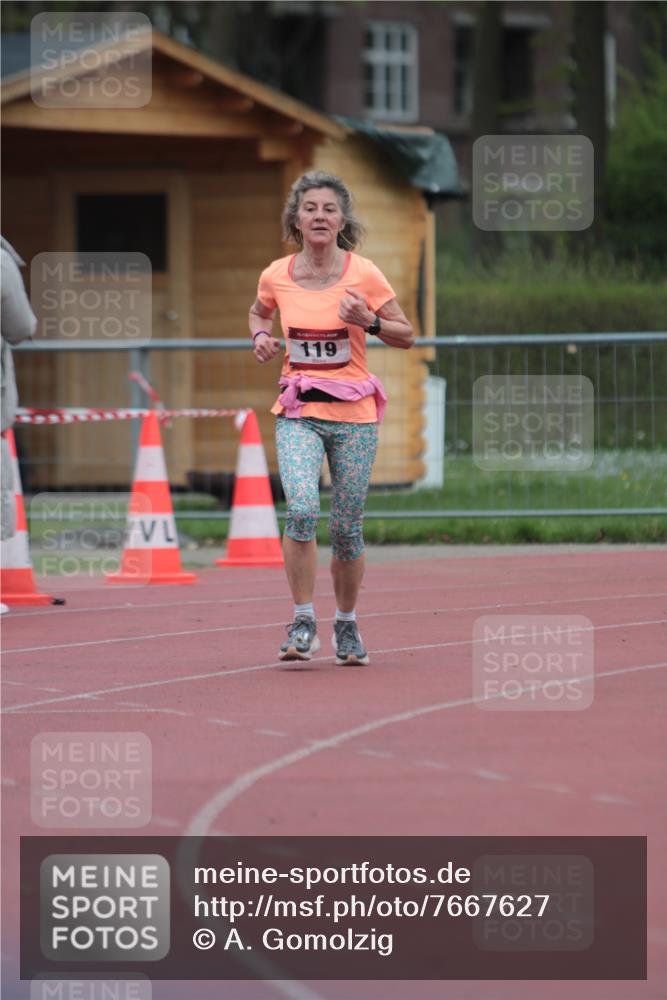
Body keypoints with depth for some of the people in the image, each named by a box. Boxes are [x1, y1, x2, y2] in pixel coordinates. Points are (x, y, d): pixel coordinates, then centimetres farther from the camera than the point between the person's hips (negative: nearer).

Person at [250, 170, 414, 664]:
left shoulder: (363, 274, -7)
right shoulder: (276, 276, -1)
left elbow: (407, 335, 0)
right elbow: (259, 311, 22)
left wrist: (370, 321, -19)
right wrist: (261, 336, 1)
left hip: (353, 414, -1)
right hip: (297, 413, 1)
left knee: (347, 527, 4)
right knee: (302, 511, -21)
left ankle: (347, 624, 25)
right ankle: (304, 624, -9)